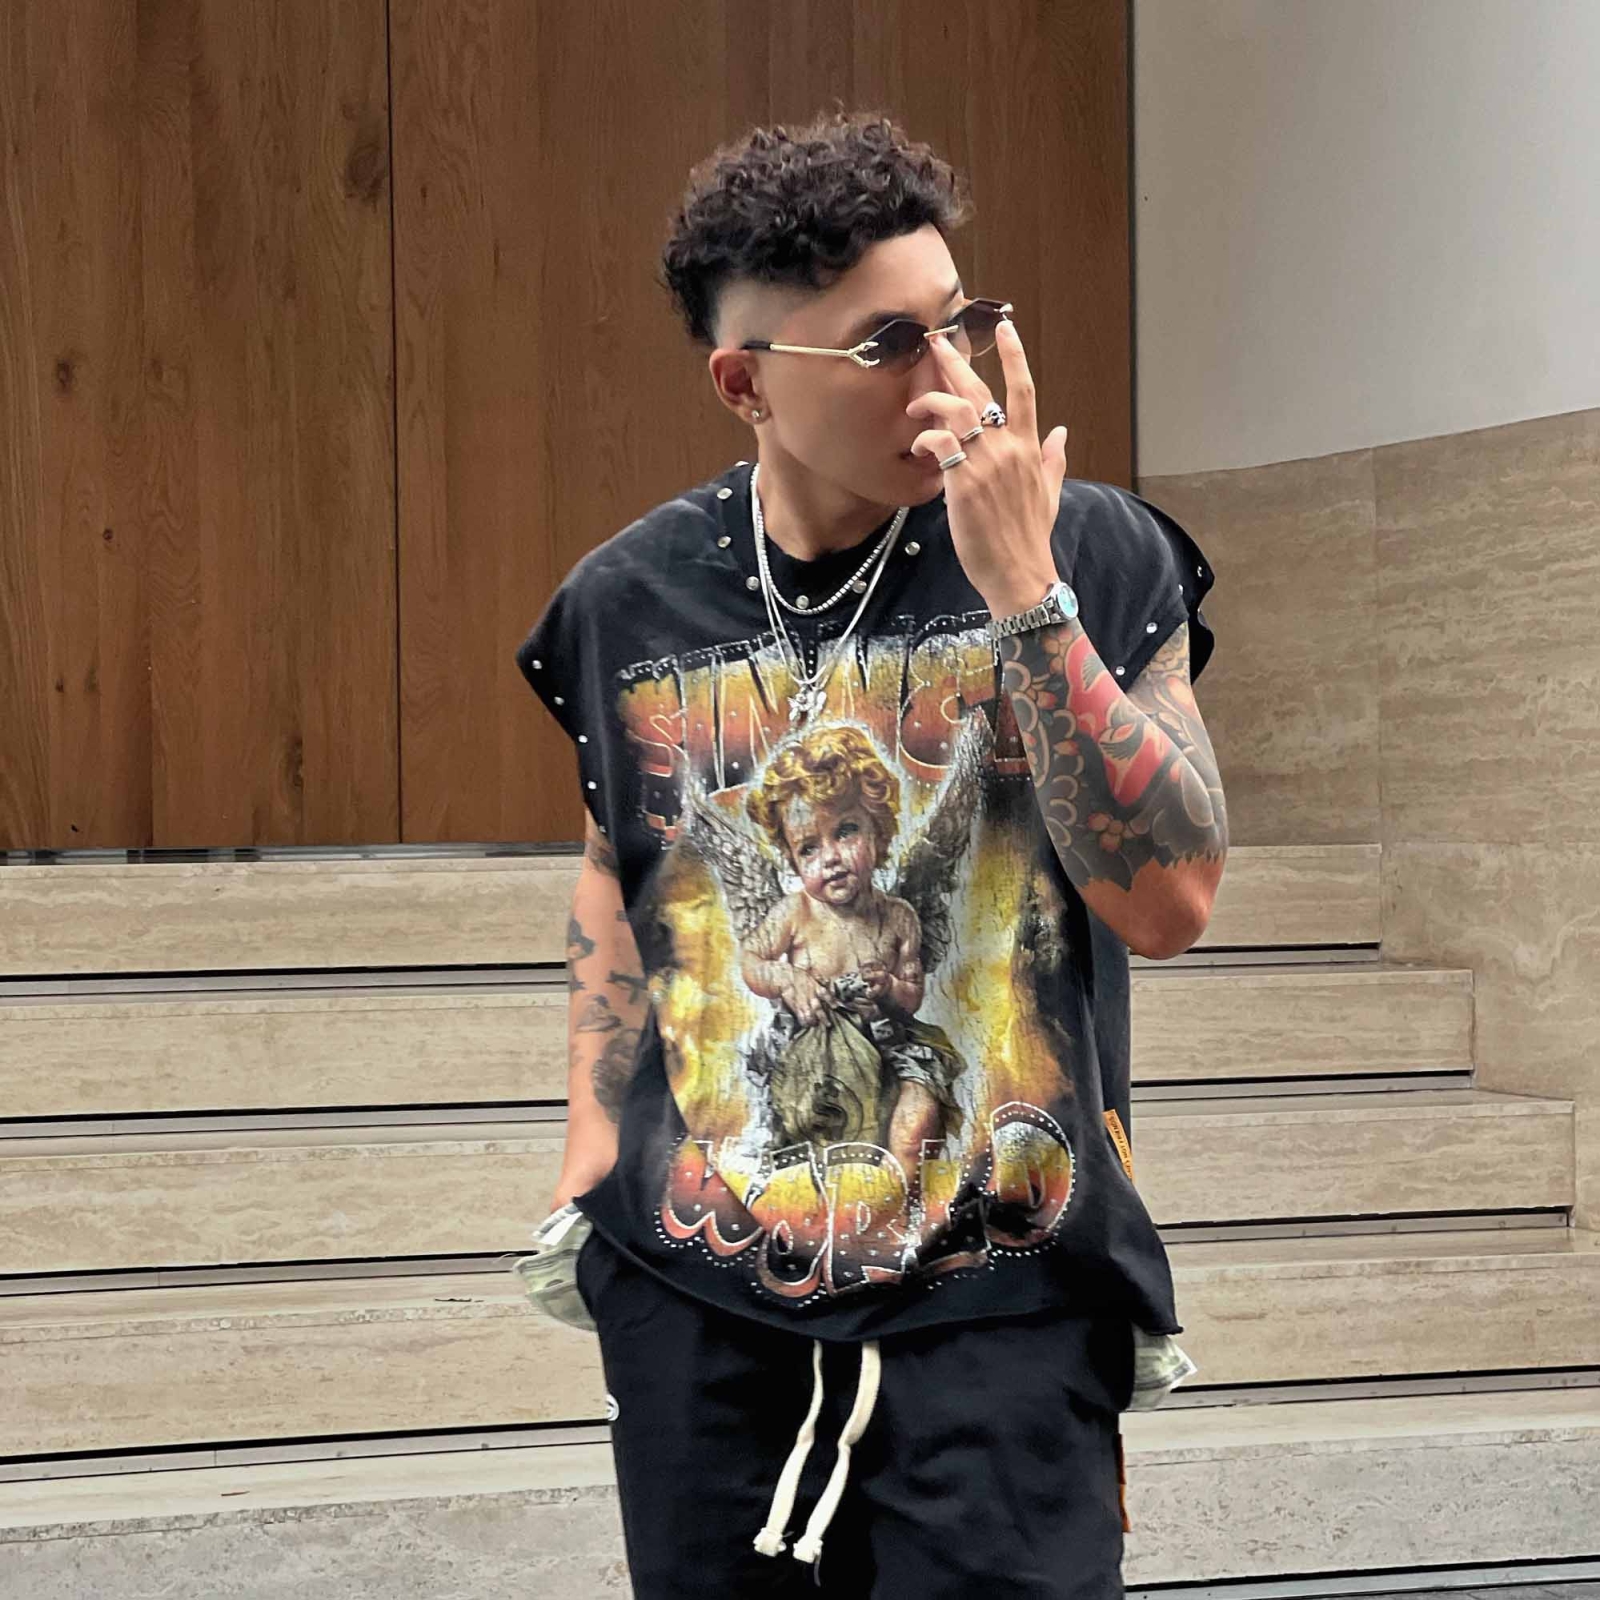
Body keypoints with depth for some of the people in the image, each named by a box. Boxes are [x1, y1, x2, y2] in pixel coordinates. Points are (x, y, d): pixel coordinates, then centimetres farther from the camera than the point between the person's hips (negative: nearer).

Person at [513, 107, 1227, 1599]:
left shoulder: (1100, 559, -7)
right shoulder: (629, 601, 2)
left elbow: (1170, 902, -16)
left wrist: (1020, 592, -21)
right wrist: (593, 1142, 9)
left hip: (1000, 1300, -3)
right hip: (694, 1291, 3)